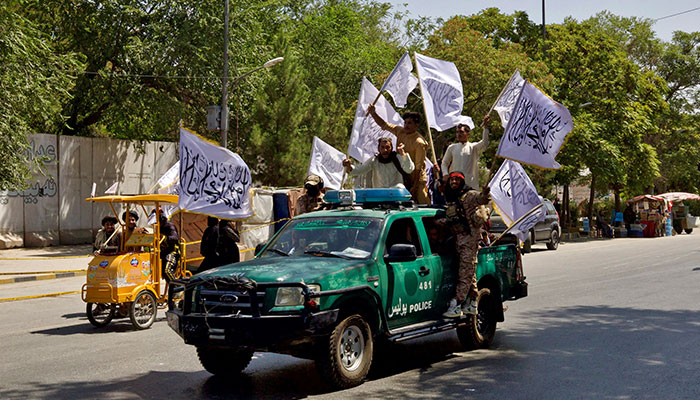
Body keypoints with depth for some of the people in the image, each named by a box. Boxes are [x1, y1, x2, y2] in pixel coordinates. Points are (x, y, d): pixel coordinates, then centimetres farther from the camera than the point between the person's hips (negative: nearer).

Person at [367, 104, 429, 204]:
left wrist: (415, 186, -18)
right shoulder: (400, 132, 0)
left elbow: (419, 167, -18)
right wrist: (373, 113, -5)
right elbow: (384, 125, 10)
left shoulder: (419, 142, -19)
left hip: (417, 180, -6)